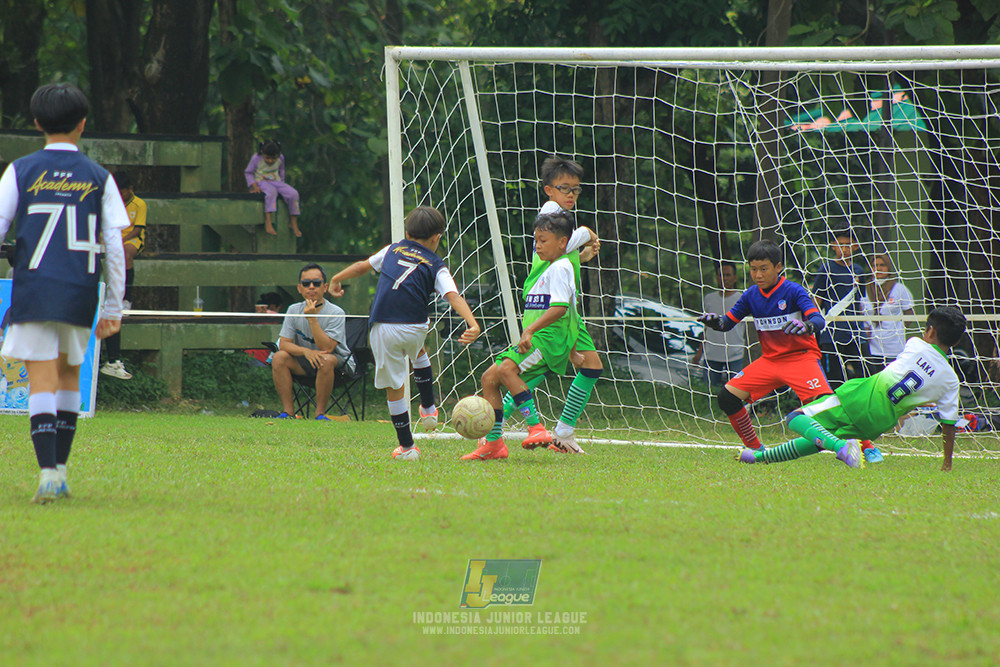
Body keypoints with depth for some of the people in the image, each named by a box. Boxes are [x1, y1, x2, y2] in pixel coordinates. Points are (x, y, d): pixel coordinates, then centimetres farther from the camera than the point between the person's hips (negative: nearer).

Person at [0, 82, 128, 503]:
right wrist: (113, 309, 9)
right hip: (80, 295, 2)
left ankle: (48, 473, -19)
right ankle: (60, 472, 18)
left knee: (42, 382, -4)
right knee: (68, 377, 18)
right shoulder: (100, 179, 5)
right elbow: (115, 248, 3)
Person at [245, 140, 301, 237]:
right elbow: (248, 172, -1)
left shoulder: (280, 159, 0)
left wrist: (282, 183, 8)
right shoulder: (256, 159, -11)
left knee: (293, 193, -20)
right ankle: (267, 223, -46)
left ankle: (293, 224, -7)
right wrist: (254, 186, -12)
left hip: (276, 182, 4)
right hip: (261, 182, -4)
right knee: (271, 191, -41)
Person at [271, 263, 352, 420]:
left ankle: (320, 413, -26)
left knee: (326, 360, -37)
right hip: (305, 362, 4)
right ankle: (288, 411, -18)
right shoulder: (294, 310, -1)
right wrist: (305, 351, -27)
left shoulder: (336, 313, -15)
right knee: (279, 357, -21)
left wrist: (312, 319, -30)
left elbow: (326, 348, -24)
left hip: (338, 363, -4)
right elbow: (284, 344, -8)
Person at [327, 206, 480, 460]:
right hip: (415, 328, 0)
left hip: (383, 328, 0)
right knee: (418, 352, 38)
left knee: (394, 387, 7)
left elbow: (362, 266, 26)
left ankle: (406, 446, 12)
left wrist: (336, 279, 43)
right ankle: (428, 409, 39)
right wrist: (472, 324, -21)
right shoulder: (436, 266, 7)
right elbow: (453, 296, -8)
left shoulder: (392, 250, 14)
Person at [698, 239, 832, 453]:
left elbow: (818, 320, -24)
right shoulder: (751, 295, 3)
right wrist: (715, 321, -13)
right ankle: (755, 449, 11)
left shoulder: (793, 291, -13)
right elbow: (728, 322, 10)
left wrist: (805, 326, -47)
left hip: (800, 356, -6)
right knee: (727, 397, -4)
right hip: (770, 360, 6)